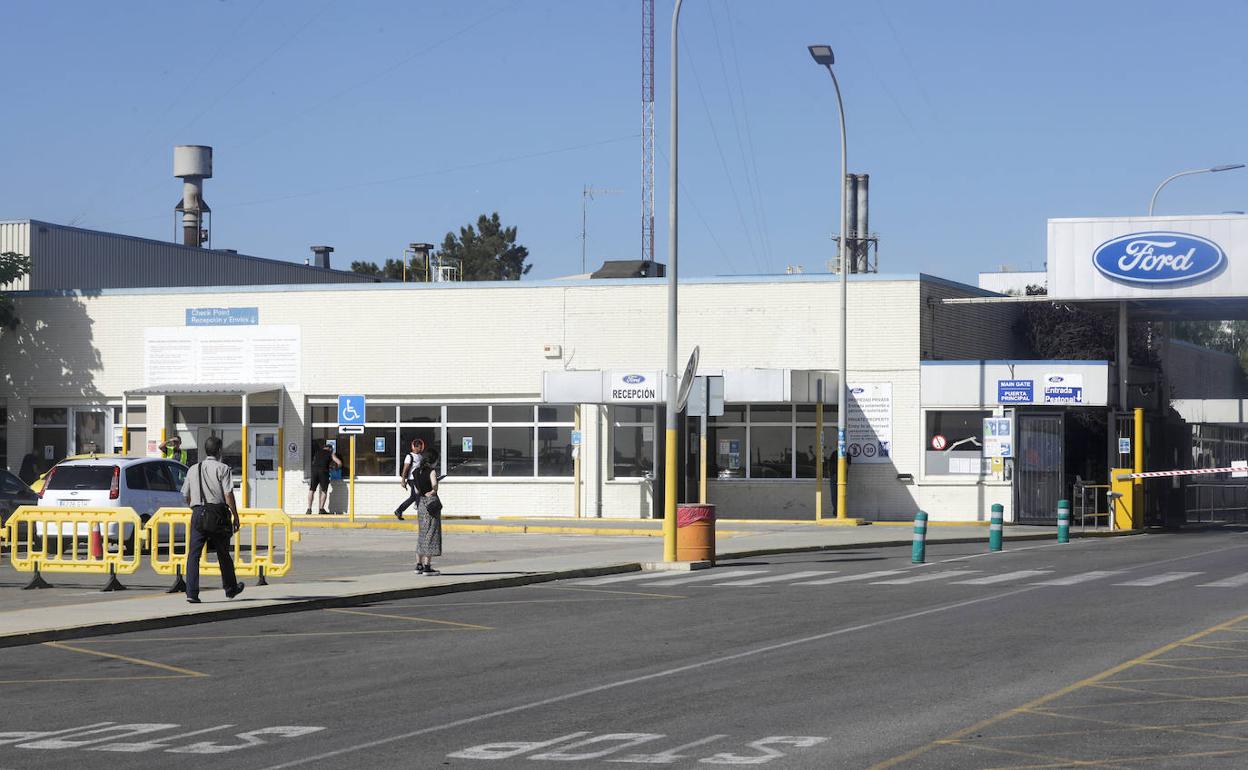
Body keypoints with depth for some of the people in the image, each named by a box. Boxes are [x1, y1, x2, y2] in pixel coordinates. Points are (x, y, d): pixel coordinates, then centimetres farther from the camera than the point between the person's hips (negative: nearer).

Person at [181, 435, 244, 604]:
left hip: (197, 514, 3)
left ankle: (191, 593, -14)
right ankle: (230, 588, 29)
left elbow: (186, 496, 17)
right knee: (223, 553, 12)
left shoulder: (193, 469, 13)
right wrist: (235, 516, -5)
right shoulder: (222, 469, -3)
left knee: (193, 554, -1)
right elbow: (228, 495, -11)